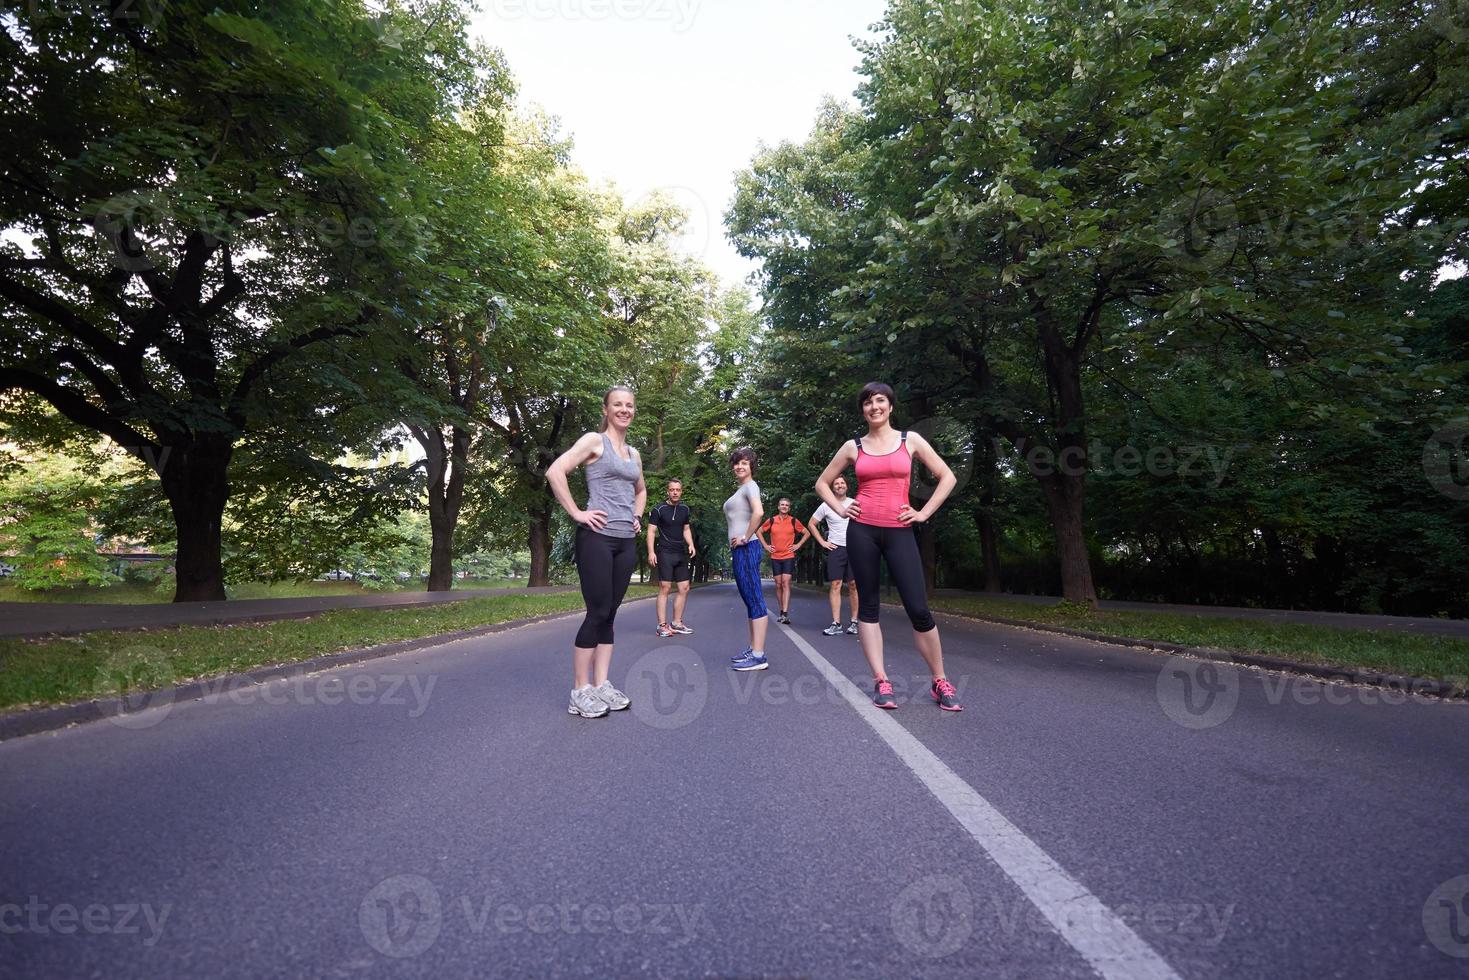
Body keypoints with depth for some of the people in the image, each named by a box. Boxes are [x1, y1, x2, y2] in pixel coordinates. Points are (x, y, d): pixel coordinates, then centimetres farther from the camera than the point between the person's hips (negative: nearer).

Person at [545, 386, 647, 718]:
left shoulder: (634, 453, 18)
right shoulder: (594, 440, -3)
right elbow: (555, 472, -15)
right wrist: (577, 513, -16)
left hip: (626, 541, 7)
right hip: (597, 538, -7)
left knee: (609, 614, 9)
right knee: (597, 613, -6)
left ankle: (601, 685, 16)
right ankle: (580, 691, 5)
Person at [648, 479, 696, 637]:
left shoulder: (685, 509, 12)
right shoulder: (659, 509, -5)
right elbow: (651, 531, -6)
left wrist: (691, 544, 5)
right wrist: (651, 552, -15)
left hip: (681, 553, 6)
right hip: (665, 553, -6)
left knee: (684, 588, 5)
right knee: (665, 588, -8)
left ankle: (676, 623, 16)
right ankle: (662, 625, -3)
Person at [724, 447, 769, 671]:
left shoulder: (750, 486, -6)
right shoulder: (740, 489, 22)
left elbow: (758, 512, -26)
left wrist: (745, 538, -17)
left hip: (746, 549, -10)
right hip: (739, 551, 10)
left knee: (754, 600, -10)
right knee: (750, 601, 13)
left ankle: (758, 656, -9)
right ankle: (753, 649, 21)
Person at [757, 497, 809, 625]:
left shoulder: (793, 521, 2)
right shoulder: (771, 521, 5)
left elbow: (807, 533, 11)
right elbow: (759, 531, 16)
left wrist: (798, 545, 1)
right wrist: (766, 545, 7)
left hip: (789, 557, -2)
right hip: (775, 557, 2)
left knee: (786, 583, -12)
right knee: (778, 585, 6)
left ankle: (785, 615, -18)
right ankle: (782, 612, 16)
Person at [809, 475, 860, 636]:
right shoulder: (826, 505, 4)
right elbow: (811, 523, 12)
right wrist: (822, 542, 5)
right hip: (836, 549, -1)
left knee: (854, 585, 1)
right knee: (836, 585, -4)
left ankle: (854, 622, 9)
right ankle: (836, 624, -3)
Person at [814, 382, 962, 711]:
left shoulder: (910, 440, 6)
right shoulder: (853, 446, 8)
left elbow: (947, 477, 8)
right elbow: (823, 482, 17)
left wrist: (924, 513, 1)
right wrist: (840, 508, 3)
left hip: (899, 532, -1)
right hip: (862, 531, 1)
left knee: (918, 609, -5)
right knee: (868, 606, 3)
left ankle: (940, 682, 11)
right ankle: (881, 682, 11)